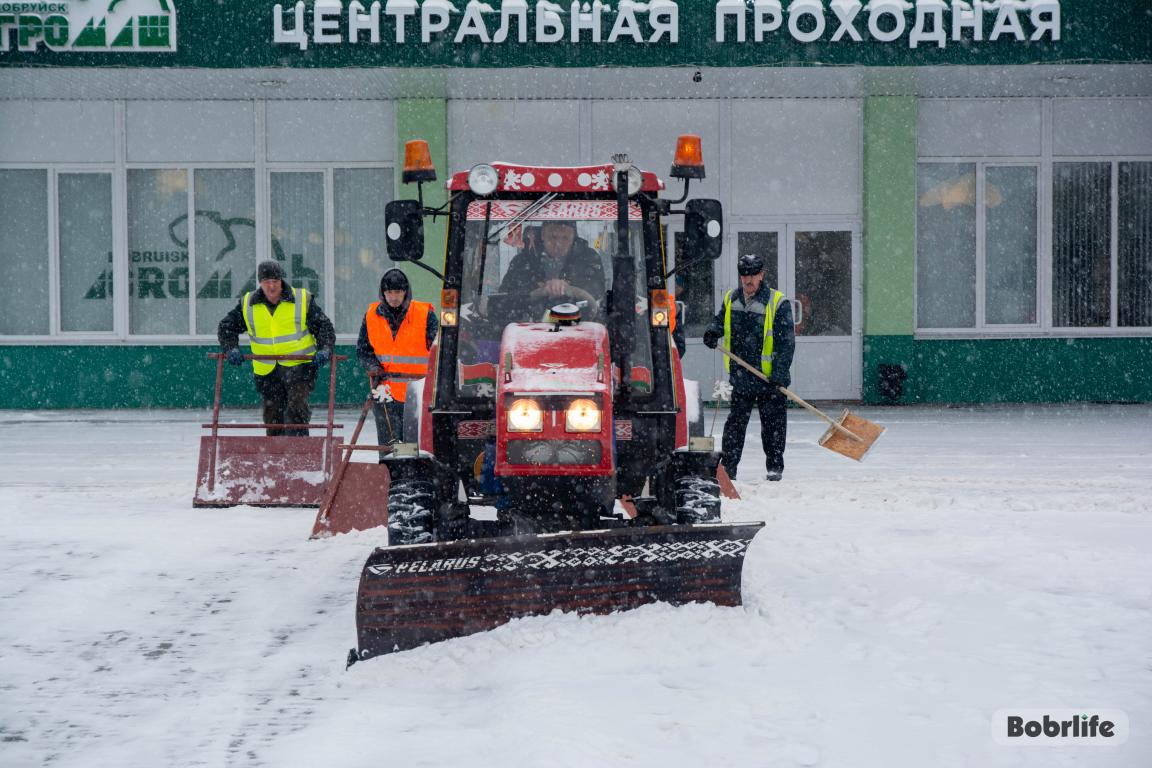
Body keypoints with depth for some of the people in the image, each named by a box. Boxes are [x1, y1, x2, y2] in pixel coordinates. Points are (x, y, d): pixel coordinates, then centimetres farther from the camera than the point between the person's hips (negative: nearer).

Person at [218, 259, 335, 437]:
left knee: (296, 408, -21)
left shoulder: (303, 300, -2)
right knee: (272, 415, 8)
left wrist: (324, 350, -16)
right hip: (266, 371, 3)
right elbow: (227, 327, 12)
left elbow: (324, 327, 2)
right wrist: (231, 349, -7)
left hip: (299, 367, -3)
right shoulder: (247, 304, 4)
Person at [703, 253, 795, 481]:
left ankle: (775, 466, 14)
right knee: (735, 422, 7)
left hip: (769, 378, -4)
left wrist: (779, 373, -19)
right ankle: (728, 467, 12)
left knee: (772, 423, 4)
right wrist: (713, 331, -3)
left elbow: (786, 342, -10)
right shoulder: (731, 300, 7)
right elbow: (721, 320, 23)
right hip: (740, 375, 4)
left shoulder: (777, 303, -8)